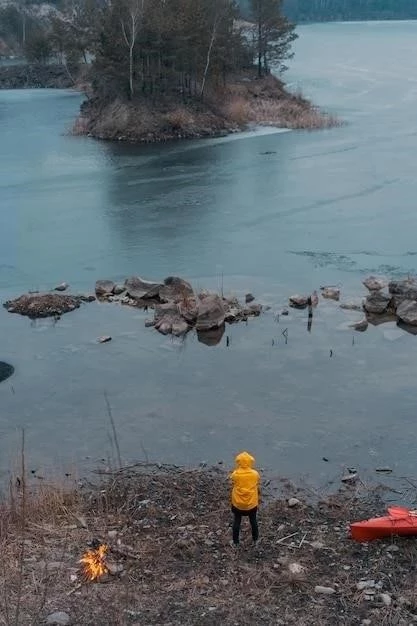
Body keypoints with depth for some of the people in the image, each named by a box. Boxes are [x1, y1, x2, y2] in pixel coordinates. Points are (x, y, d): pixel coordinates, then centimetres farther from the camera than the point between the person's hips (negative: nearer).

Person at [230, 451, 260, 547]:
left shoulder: (235, 474, -17)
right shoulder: (255, 474, -14)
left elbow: (233, 488, -8)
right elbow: (257, 489, -2)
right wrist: (257, 499, 10)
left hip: (238, 503, -1)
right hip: (252, 503, 1)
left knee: (237, 522, 17)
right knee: (253, 521, 22)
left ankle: (235, 542, 27)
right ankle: (255, 539, 38)